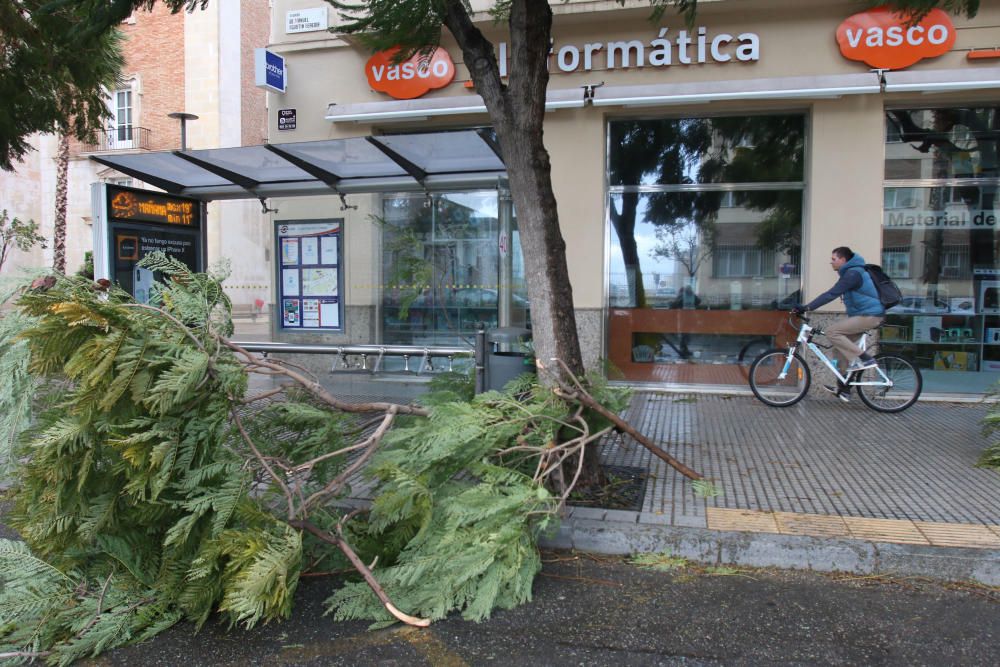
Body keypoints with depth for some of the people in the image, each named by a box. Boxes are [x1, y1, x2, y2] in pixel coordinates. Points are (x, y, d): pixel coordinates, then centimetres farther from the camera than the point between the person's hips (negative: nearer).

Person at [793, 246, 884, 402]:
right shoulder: (850, 272, 14)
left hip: (869, 315, -10)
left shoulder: (853, 273, -18)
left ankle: (863, 358, -12)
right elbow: (834, 294, 20)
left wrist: (806, 308, -28)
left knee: (831, 331, -18)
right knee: (840, 348, 8)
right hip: (864, 315, 10)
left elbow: (831, 294, -26)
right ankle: (843, 388, 13)